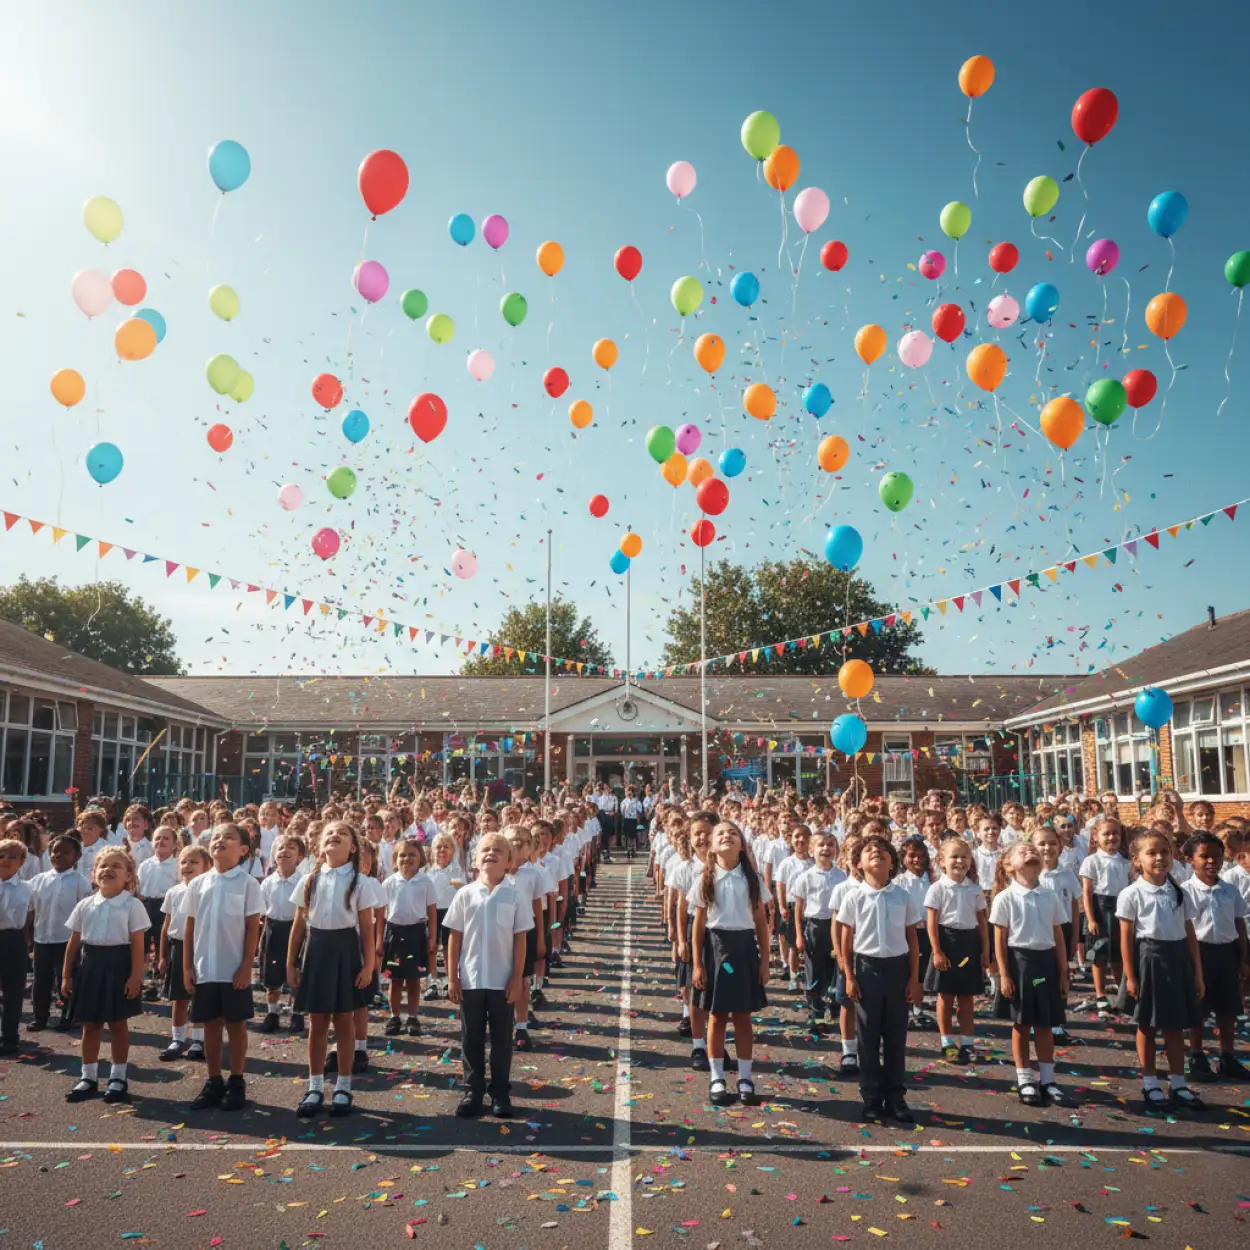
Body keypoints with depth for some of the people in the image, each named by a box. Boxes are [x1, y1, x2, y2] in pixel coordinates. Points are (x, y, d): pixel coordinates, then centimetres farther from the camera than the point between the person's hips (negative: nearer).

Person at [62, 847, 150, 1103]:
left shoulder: (132, 905, -7)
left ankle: (118, 1077, 19)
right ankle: (88, 1076, 26)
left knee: (118, 1024, 6)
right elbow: (73, 942, 10)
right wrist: (66, 975, 8)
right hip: (90, 965, 4)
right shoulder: (85, 905, 5)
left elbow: (138, 944, -9)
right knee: (90, 1024, 12)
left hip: (118, 965, -4)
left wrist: (136, 976, -15)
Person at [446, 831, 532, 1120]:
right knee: (471, 1039, 11)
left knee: (501, 1039, 9)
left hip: (502, 981, -1)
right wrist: (452, 977, -1)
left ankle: (500, 1093, 23)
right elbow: (454, 937, 2)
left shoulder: (515, 896, -5)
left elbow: (520, 940, -2)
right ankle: (473, 1092, 24)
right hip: (470, 980, 1)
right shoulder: (465, 894, -2)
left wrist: (517, 979, -5)